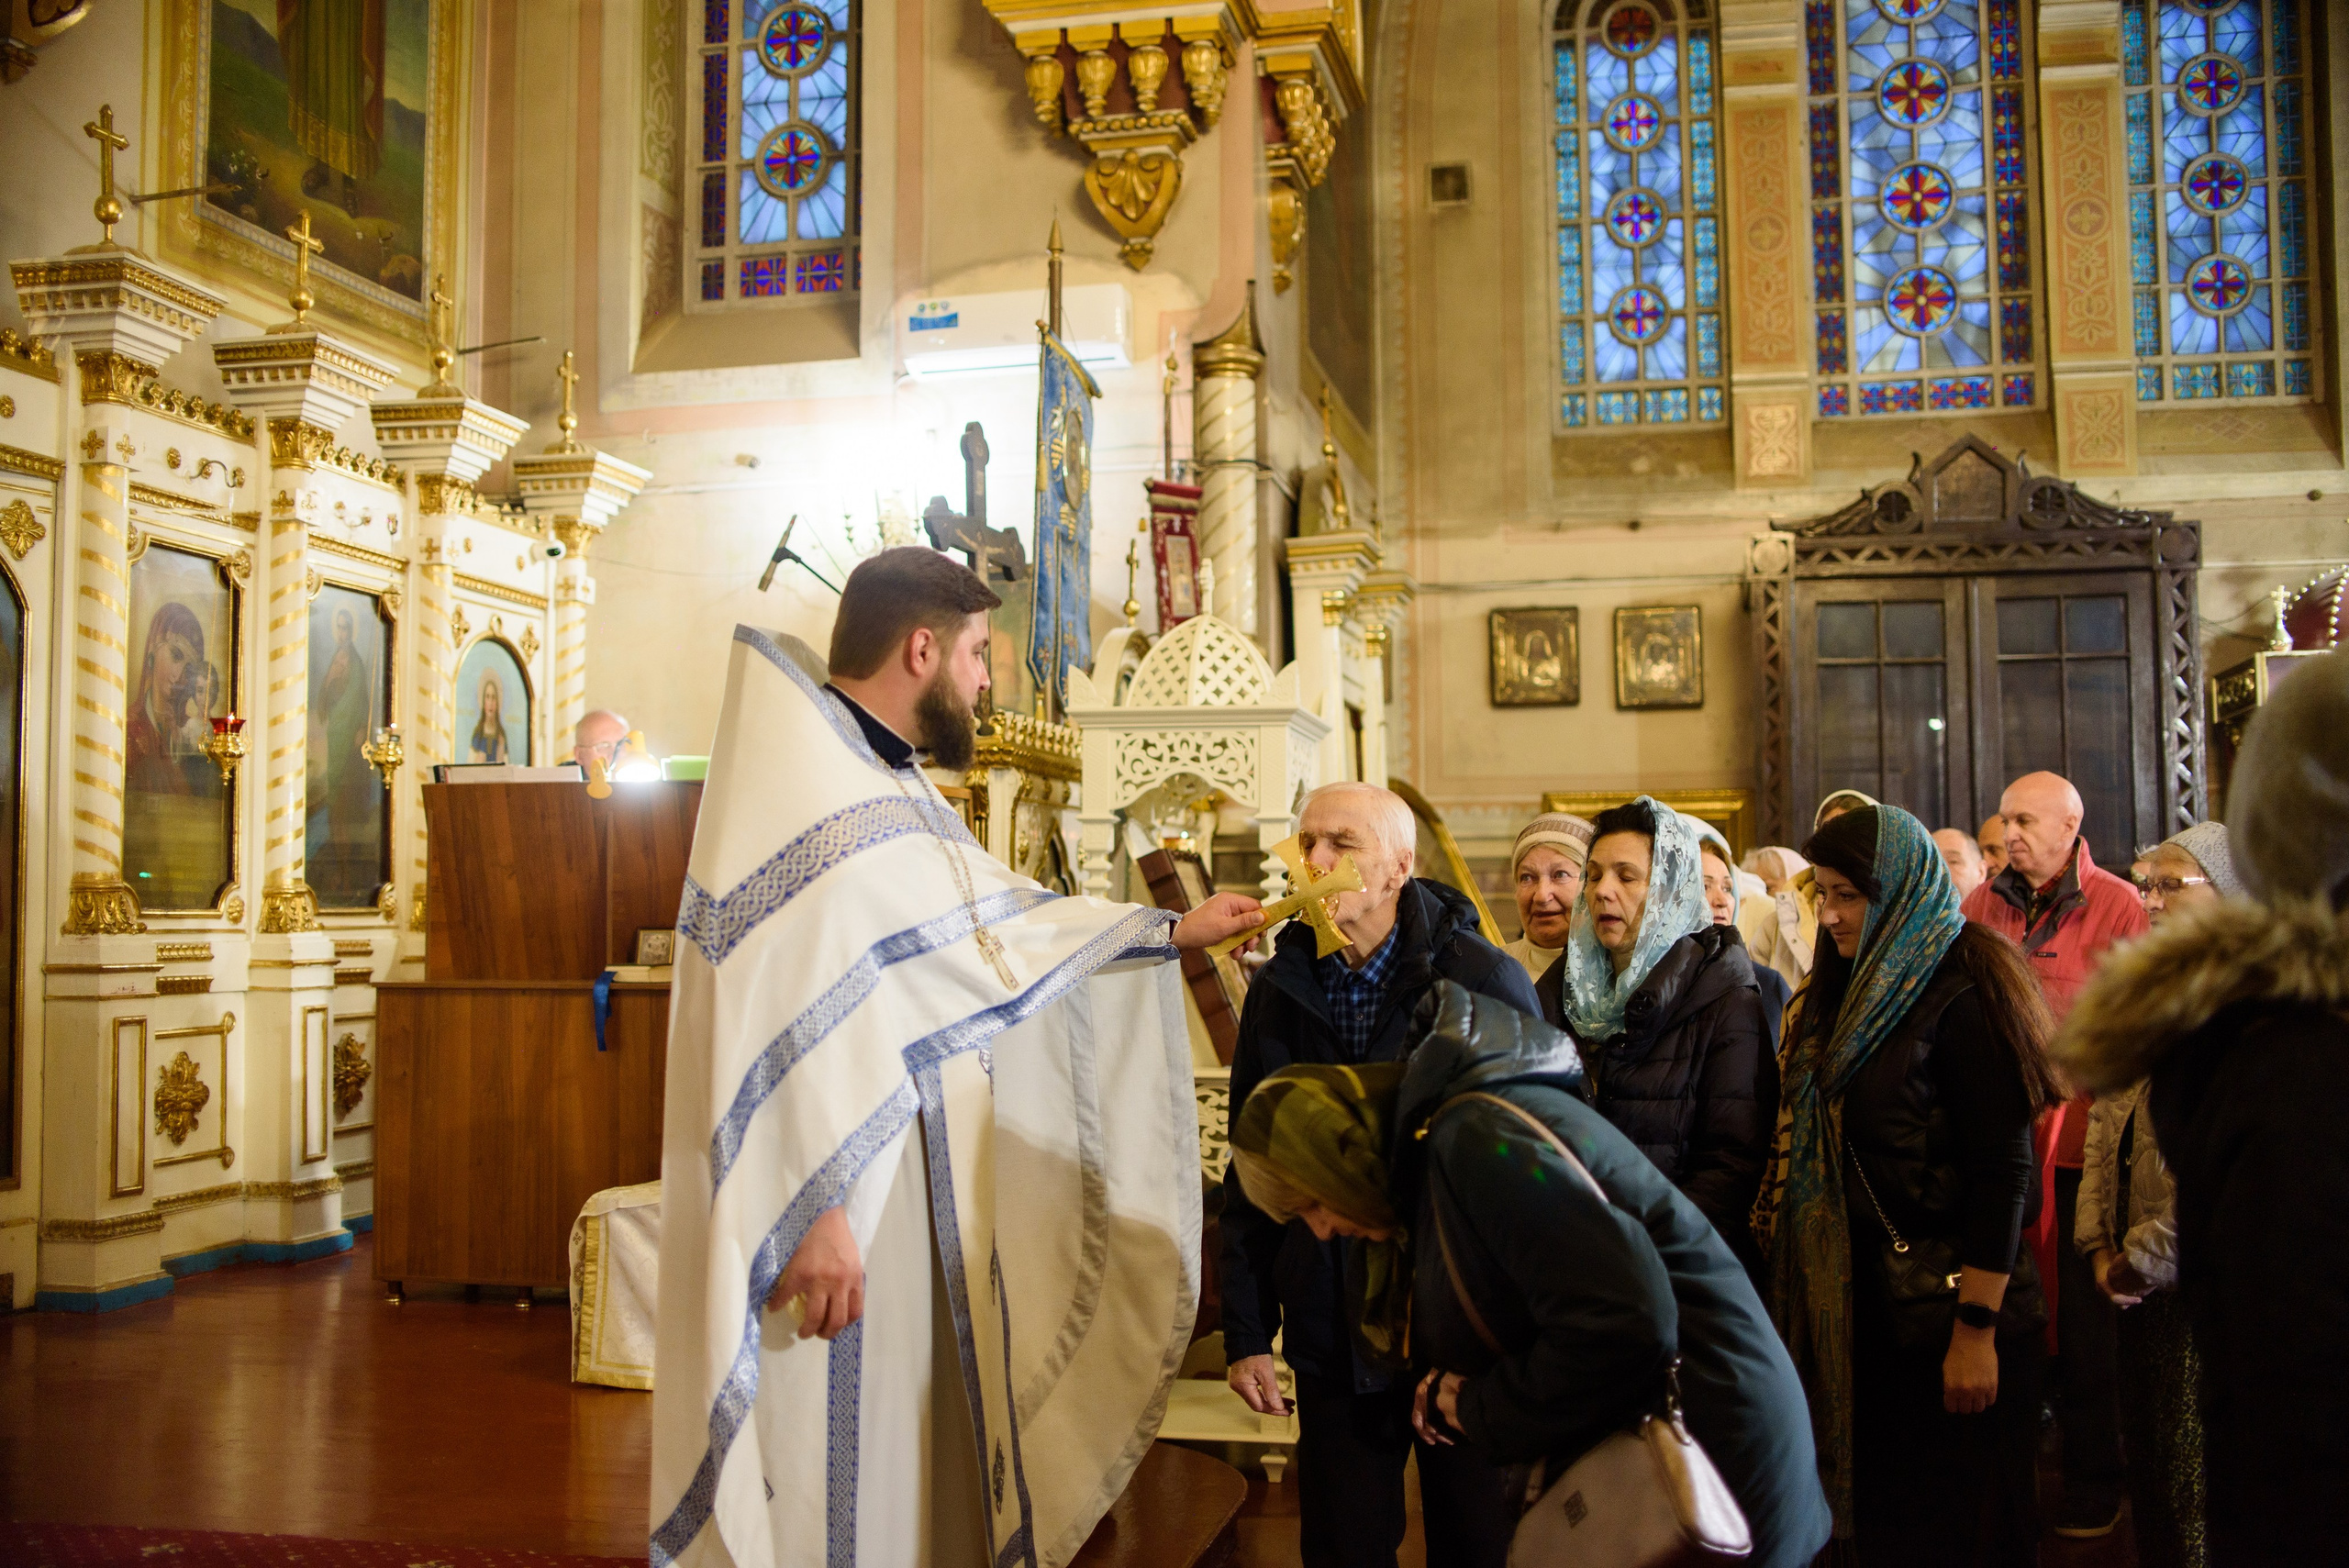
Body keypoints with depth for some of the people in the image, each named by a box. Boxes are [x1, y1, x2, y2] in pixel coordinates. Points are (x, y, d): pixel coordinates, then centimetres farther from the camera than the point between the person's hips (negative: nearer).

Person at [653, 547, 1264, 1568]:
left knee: (907, 1454, 16)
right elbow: (779, 1012, -24)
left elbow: (1009, 924, 22)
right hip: (827, 1219, -10)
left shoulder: (894, 790, 15)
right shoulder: (795, 775, -16)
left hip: (916, 1197, 10)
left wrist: (1173, 932, 24)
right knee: (829, 1479, 0)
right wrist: (814, 1208, -27)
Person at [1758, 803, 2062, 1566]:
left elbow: (2005, 1171, -18)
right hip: (1865, 1303, 7)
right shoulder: (1847, 996, 12)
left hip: (1943, 1301, -7)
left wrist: (1976, 1331, -19)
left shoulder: (1961, 997, -14)